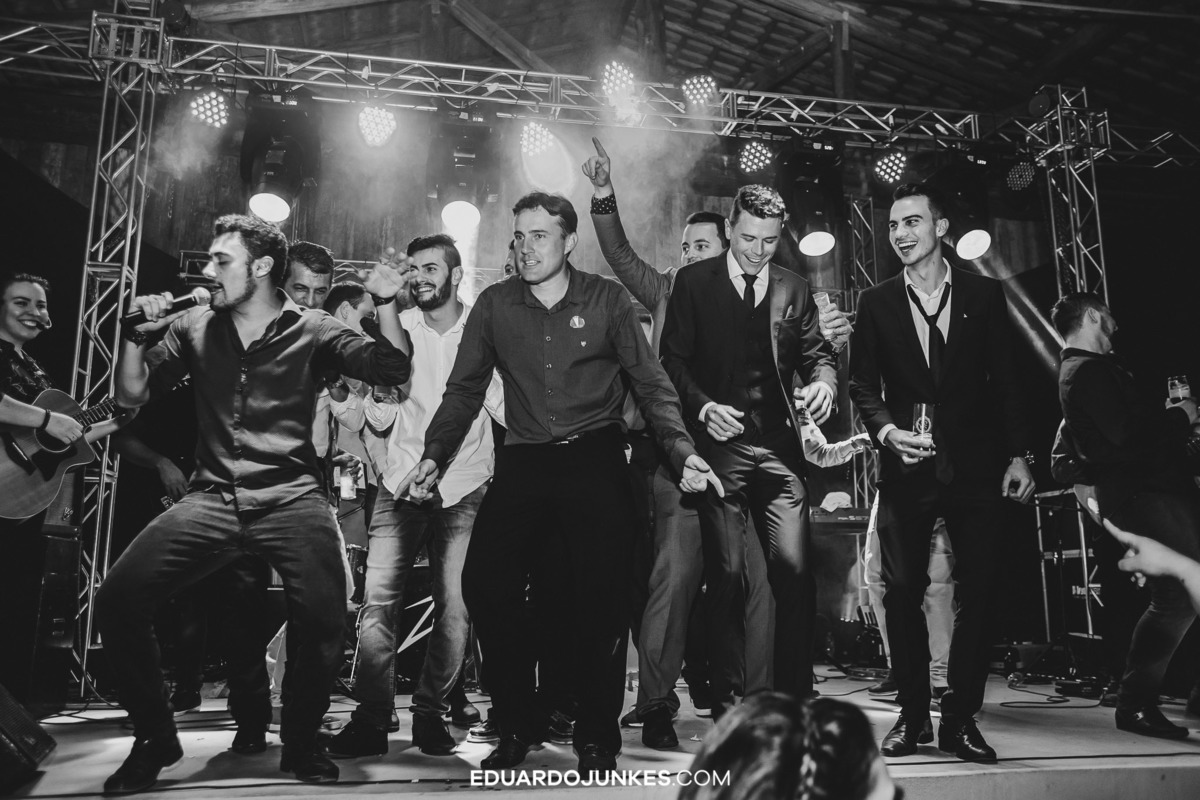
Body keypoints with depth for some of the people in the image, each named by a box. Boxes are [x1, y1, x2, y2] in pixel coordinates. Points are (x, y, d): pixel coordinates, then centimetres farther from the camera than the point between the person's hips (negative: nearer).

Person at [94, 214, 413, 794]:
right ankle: (155, 738, 12)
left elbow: (392, 370, 0)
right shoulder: (193, 327, 14)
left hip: (292, 497, -3)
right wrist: (137, 335, -1)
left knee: (324, 619, -21)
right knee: (117, 600, -12)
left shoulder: (312, 331, 6)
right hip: (211, 497, 3)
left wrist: (386, 304, -14)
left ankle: (299, 741, 9)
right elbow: (131, 395, 15)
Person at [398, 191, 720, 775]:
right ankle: (518, 725, 12)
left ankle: (597, 737, 16)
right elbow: (464, 390, 9)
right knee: (484, 584, -9)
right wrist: (433, 457, -3)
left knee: (600, 596, -5)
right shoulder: (494, 305, 7)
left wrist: (683, 452, -9)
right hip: (523, 463, 2)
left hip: (595, 460, -2)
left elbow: (651, 383, 2)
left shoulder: (606, 299, 3)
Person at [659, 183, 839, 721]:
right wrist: (703, 407, -14)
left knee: (794, 570, -6)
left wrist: (824, 381, -8)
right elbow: (673, 359, 2)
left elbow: (817, 353, 15)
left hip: (780, 445, 3)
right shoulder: (693, 282, 7)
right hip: (720, 442, -2)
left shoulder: (794, 289, 15)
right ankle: (724, 700, 10)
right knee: (727, 574, -3)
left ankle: (796, 699, 7)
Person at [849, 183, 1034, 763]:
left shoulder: (984, 295, 7)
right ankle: (912, 715, 14)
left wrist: (1017, 454, 1)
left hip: (974, 465, 0)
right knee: (902, 591, 1)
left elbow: (1004, 381, 7)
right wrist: (886, 430, -14)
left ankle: (961, 719, 14)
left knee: (975, 593, 2)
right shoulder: (876, 303, 6)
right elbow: (862, 385, 4)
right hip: (906, 467, 0)